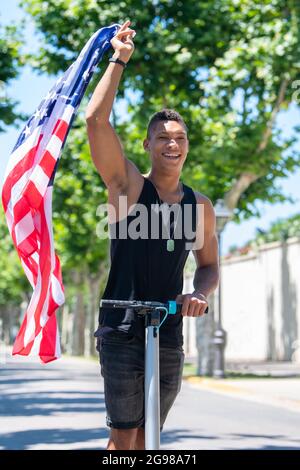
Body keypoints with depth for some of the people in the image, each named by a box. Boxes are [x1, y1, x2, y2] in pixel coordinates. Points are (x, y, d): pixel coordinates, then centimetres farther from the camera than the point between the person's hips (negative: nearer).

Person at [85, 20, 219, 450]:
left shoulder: (199, 205, 8)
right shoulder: (128, 185, -2)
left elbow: (209, 266, 16)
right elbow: (96, 119, -13)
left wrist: (200, 294, -7)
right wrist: (120, 59, -7)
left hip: (170, 337, 4)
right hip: (122, 332, -4)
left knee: (146, 435, 11)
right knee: (123, 436, -4)